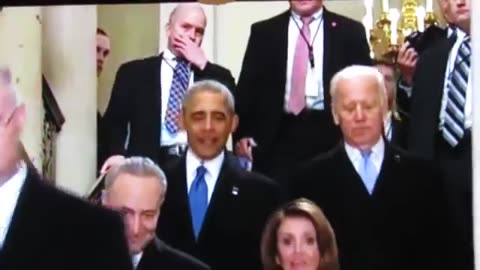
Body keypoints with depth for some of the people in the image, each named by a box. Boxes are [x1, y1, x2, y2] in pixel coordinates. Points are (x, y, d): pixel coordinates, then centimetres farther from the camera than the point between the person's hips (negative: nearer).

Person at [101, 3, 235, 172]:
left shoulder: (217, 75, 18)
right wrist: (117, 153, -13)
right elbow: (115, 120, 7)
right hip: (150, 166, -1)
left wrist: (203, 66, -1)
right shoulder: (134, 72, 13)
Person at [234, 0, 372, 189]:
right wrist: (242, 132, -4)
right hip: (278, 136, 1)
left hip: (330, 134, 0)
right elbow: (248, 86, 7)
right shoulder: (263, 32, 10)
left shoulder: (349, 31, 8)